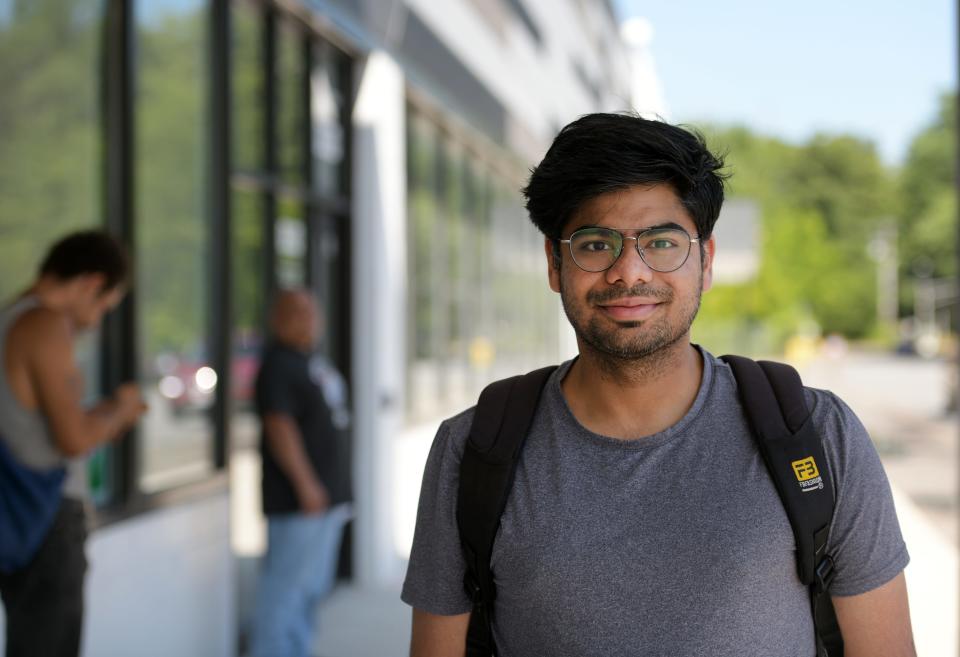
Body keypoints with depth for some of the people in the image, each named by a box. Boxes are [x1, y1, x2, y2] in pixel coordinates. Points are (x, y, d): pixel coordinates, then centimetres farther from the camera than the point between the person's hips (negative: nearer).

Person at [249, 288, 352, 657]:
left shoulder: (313, 361, 16)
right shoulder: (278, 365, -13)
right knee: (285, 588, -8)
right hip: (300, 500, -10)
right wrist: (306, 484, -26)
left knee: (313, 587, 15)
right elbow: (279, 425, -22)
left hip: (327, 496, 10)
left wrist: (338, 488, 22)